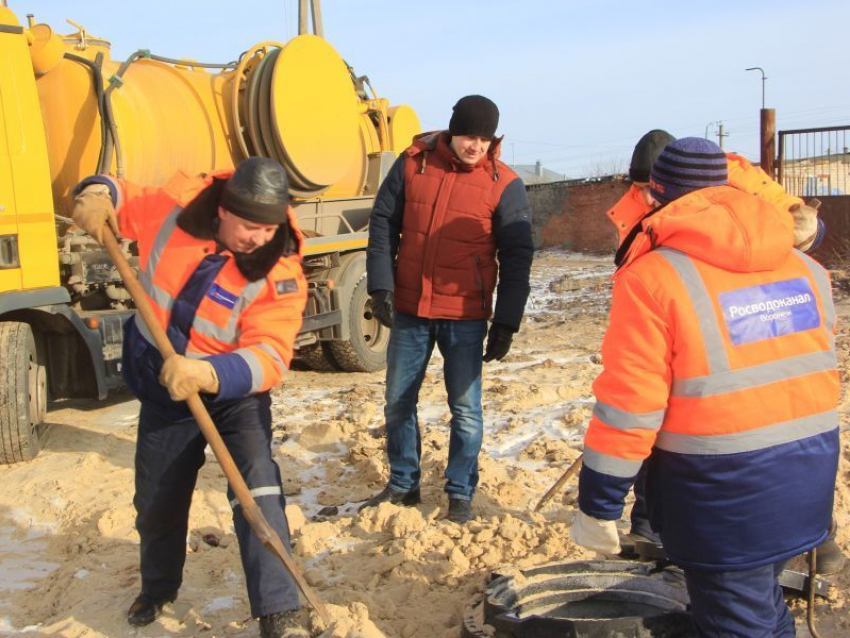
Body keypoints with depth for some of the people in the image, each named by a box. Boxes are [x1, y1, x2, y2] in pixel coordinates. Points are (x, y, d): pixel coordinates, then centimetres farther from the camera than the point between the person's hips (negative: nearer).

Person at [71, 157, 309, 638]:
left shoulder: (280, 273, -26)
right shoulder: (174, 207, -16)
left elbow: (268, 357, -36)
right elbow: (125, 204, 6)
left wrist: (209, 374, -54)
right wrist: (99, 194, -17)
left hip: (236, 394, -3)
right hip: (163, 393, 4)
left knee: (258, 489, -24)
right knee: (157, 502, 17)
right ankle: (158, 589, 47)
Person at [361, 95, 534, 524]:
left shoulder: (504, 184, -7)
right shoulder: (413, 163, -1)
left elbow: (516, 259, -5)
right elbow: (383, 224, 5)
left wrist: (506, 324, -8)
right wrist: (381, 286, -4)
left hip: (465, 317, -3)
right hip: (409, 310, 3)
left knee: (465, 408, 4)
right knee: (398, 401, 12)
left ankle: (460, 494, 21)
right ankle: (403, 485, 29)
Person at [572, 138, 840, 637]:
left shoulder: (653, 278, -15)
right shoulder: (805, 267, 5)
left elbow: (628, 408, -17)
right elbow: (820, 368, 14)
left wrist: (598, 506, -9)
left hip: (722, 493, -6)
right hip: (809, 479, 7)